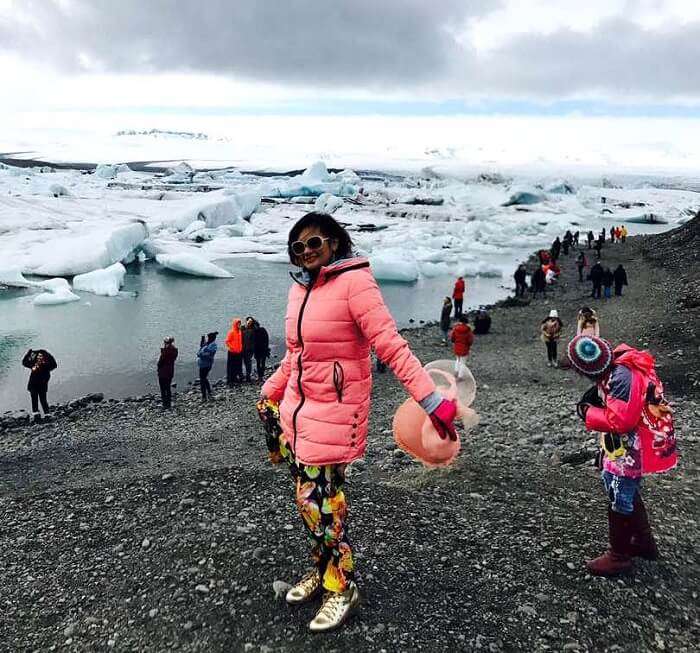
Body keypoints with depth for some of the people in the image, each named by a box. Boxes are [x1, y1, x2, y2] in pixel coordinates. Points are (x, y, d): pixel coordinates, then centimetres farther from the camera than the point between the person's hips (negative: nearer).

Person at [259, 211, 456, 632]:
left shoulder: (353, 281, -14)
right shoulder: (300, 288, 8)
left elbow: (391, 345, -21)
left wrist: (432, 399, -28)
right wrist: (270, 393, 29)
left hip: (334, 411, -7)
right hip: (297, 408, 7)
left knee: (321, 500, -4)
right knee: (307, 498, 15)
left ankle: (343, 588, 19)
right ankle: (323, 571, 38)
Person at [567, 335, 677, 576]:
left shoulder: (622, 376, -31)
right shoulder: (617, 366, -1)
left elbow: (622, 420, -31)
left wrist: (588, 413, -18)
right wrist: (596, 400, -7)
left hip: (628, 453, -10)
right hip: (627, 448, 10)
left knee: (620, 501, 6)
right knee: (629, 495, 25)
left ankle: (619, 556, 23)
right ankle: (643, 542, 43)